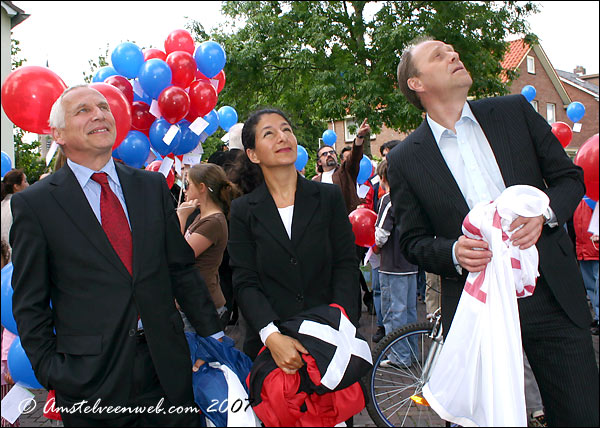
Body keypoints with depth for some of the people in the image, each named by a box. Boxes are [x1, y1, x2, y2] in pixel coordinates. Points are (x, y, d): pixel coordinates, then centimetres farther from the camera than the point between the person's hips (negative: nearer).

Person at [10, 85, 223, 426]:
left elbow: (182, 267, 9)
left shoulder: (152, 186, 7)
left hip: (168, 367, 3)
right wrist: (50, 373, -5)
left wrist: (213, 335, 7)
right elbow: (29, 303, 0)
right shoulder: (33, 203, -3)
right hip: (89, 381, -2)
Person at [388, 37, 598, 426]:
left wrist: (544, 213, -11)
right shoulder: (405, 159, 1)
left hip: (552, 296, 2)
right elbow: (413, 241, 5)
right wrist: (453, 253, -16)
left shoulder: (515, 112, 5)